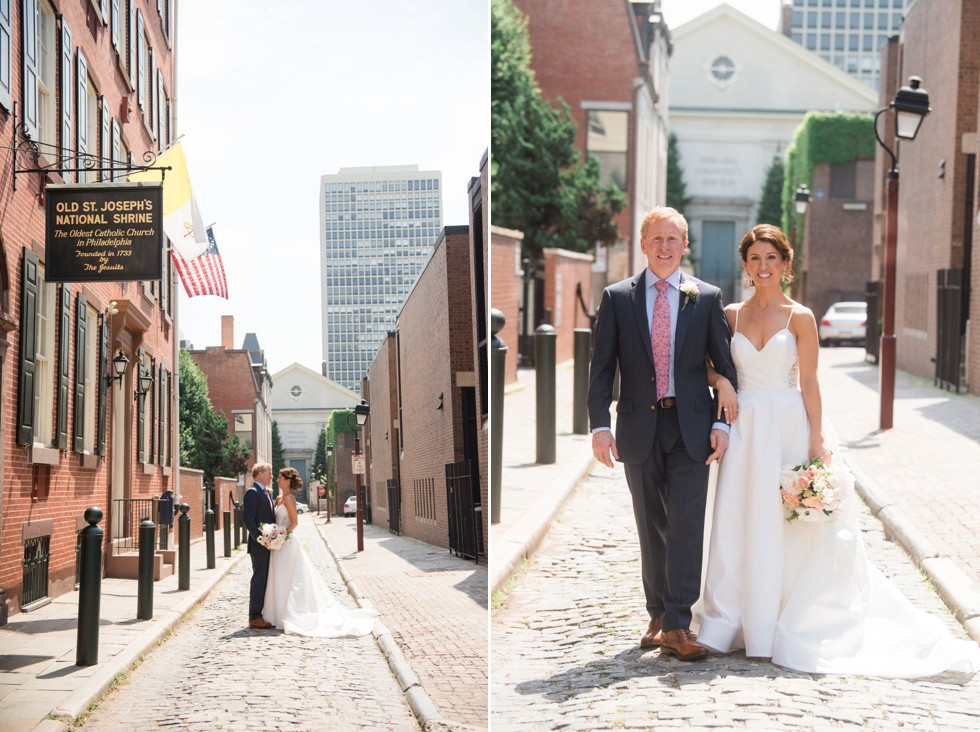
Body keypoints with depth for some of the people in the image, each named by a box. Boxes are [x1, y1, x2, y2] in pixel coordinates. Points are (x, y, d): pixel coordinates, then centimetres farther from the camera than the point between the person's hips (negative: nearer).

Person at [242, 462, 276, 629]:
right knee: (259, 579, -6)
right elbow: (247, 519, -18)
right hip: (259, 545, -9)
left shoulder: (266, 493, 18)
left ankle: (261, 615, 15)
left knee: (266, 580, 10)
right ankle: (255, 617, -3)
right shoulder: (252, 493, -12)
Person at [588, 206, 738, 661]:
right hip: (639, 428, 1)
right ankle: (658, 616, 21)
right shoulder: (617, 298, 5)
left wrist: (722, 423, -5)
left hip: (691, 427, -1)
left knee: (687, 526, -8)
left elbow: (725, 365, 5)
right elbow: (601, 366, 2)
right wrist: (600, 425, -7)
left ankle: (677, 627, -8)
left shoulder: (707, 298, 4)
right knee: (651, 528, 9)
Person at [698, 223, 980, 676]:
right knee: (739, 525, 3)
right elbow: (709, 365, 15)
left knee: (790, 527, 0)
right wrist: (721, 381, -7)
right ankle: (729, 625, 11)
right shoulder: (731, 315, 7)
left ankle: (794, 630, 9)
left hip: (788, 427, -3)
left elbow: (809, 384, -3)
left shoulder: (800, 318, -1)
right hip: (745, 430, 3)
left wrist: (817, 440, -9)